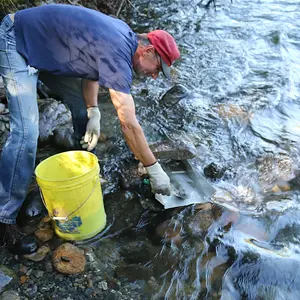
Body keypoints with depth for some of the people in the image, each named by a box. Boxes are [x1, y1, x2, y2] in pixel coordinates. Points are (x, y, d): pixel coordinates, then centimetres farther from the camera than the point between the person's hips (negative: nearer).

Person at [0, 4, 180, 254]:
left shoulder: (124, 36, -1)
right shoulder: (117, 54, -29)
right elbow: (129, 123, -29)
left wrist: (93, 112, -5)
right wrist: (155, 170, -21)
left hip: (43, 46, 10)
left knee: (81, 103, 10)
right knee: (26, 133, -19)